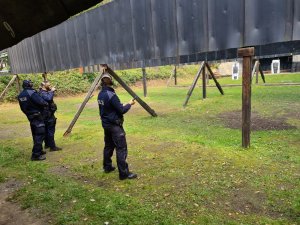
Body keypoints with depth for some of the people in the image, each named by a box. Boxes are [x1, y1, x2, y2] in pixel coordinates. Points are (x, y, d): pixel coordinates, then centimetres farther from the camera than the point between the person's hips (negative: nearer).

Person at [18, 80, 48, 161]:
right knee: (40, 134, -6)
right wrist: (46, 104, -4)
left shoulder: (20, 95, 8)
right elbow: (41, 102, -24)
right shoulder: (31, 93, -18)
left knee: (36, 134, 19)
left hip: (30, 117, 9)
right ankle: (36, 155, -8)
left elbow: (23, 107, 12)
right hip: (37, 116, -9)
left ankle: (39, 150, 31)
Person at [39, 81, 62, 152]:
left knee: (47, 130, 19)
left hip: (46, 115, 11)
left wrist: (51, 91, 1)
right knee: (50, 131, -7)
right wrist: (52, 91, -25)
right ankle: (52, 147, -2)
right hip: (48, 115, -11)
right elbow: (49, 98, -37)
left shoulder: (44, 92, 14)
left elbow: (49, 98, 11)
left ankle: (47, 144, 30)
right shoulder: (43, 93, -19)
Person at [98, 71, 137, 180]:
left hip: (106, 124, 9)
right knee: (121, 149, -4)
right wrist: (129, 104, -3)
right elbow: (121, 110, -19)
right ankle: (124, 173, -1)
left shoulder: (100, 95, 5)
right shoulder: (111, 95, -21)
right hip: (114, 125, -9)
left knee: (108, 146, 21)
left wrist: (122, 105, 13)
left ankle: (107, 167, 34)